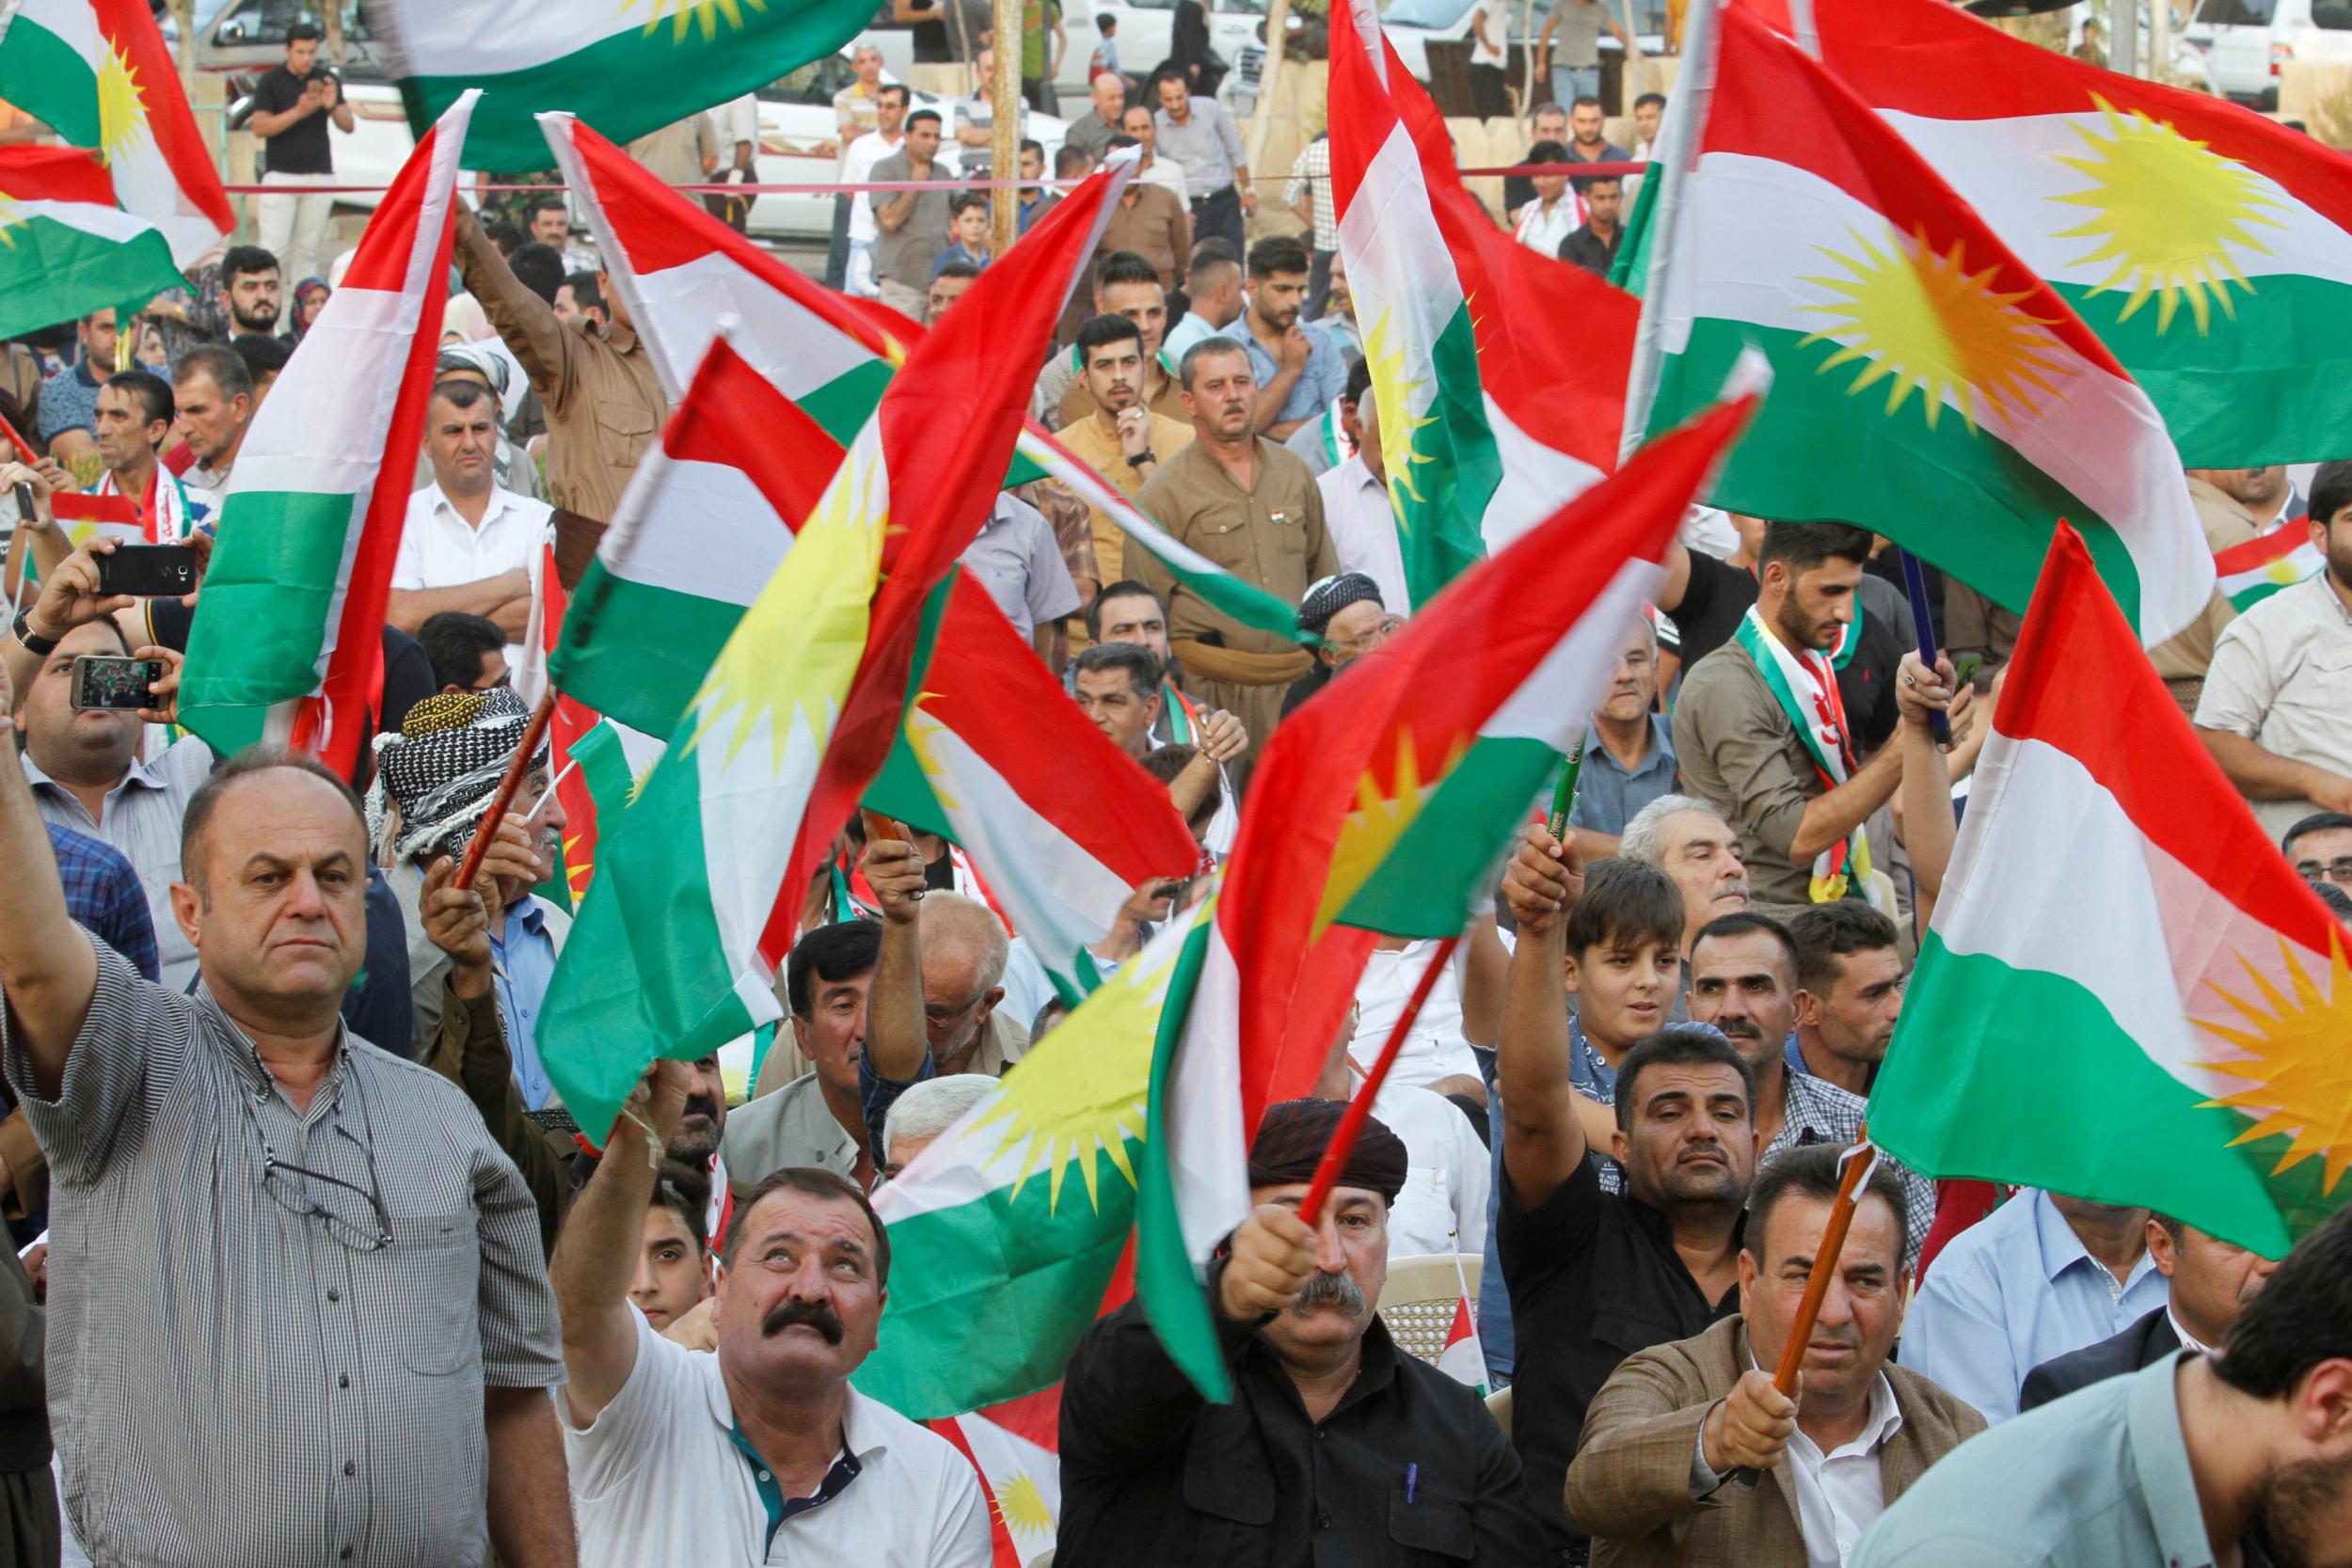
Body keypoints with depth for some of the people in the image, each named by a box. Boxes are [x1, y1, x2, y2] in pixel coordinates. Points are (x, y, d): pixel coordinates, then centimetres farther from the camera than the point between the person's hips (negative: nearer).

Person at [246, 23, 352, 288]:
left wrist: (333, 106, -15)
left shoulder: (328, 80, 9)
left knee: (308, 248, 2)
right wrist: (298, 112, -19)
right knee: (273, 246, -10)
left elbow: (349, 126, 7)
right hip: (280, 174, -3)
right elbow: (259, 127, -8)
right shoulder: (271, 81, -1)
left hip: (319, 174, 3)